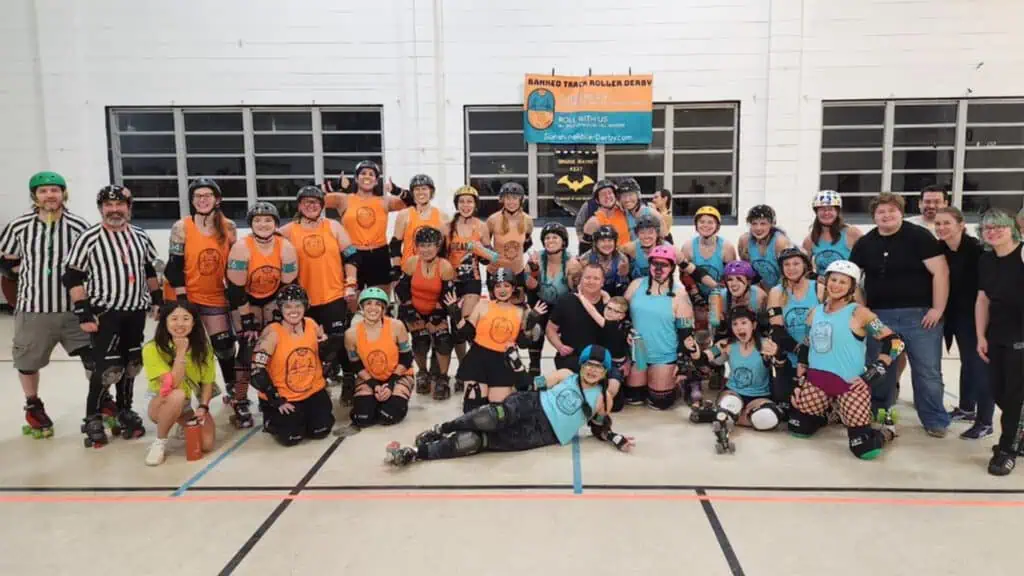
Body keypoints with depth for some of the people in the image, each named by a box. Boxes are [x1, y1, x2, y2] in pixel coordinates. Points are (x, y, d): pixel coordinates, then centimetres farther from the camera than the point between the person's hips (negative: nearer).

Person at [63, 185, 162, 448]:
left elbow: (150, 271, 17)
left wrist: (158, 300, 12)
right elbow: (73, 278, -9)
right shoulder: (88, 238, -9)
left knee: (130, 364, 12)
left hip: (135, 311, 5)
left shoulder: (141, 237, 5)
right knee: (107, 367, -10)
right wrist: (84, 313, -14)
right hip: (105, 312, -5)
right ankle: (93, 418, 7)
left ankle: (124, 411, 28)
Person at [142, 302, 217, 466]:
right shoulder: (152, 349, -23)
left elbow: (207, 382, -4)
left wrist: (203, 407, -20)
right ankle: (159, 443, -15)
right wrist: (181, 351, -33)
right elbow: (171, 385, -31)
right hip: (161, 403, -4)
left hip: (191, 403, 4)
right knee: (177, 395, -39)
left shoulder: (203, 347, -11)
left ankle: (184, 424, 19)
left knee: (206, 444, -17)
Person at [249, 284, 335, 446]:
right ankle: (271, 420, 18)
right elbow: (258, 372, -21)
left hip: (313, 392, 4)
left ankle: (304, 415, 25)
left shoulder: (312, 325, -5)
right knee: (291, 437, -14)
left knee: (320, 430, -8)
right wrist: (277, 401, -18)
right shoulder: (272, 332, -20)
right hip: (282, 397, -4)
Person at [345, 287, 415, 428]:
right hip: (369, 378, 2)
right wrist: (374, 385, -15)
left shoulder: (396, 326, -21)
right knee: (362, 419, -16)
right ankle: (375, 400, 17)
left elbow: (406, 359, -11)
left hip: (398, 375, -1)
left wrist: (391, 384, -17)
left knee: (389, 416, -21)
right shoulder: (351, 333, -17)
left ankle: (394, 399, 14)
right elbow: (357, 366, -5)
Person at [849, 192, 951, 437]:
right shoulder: (864, 244, 7)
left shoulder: (919, 236, -6)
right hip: (879, 316, 4)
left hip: (919, 314, -3)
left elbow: (940, 271, -10)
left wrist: (937, 309, -13)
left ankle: (935, 420, 17)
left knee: (928, 371, 3)